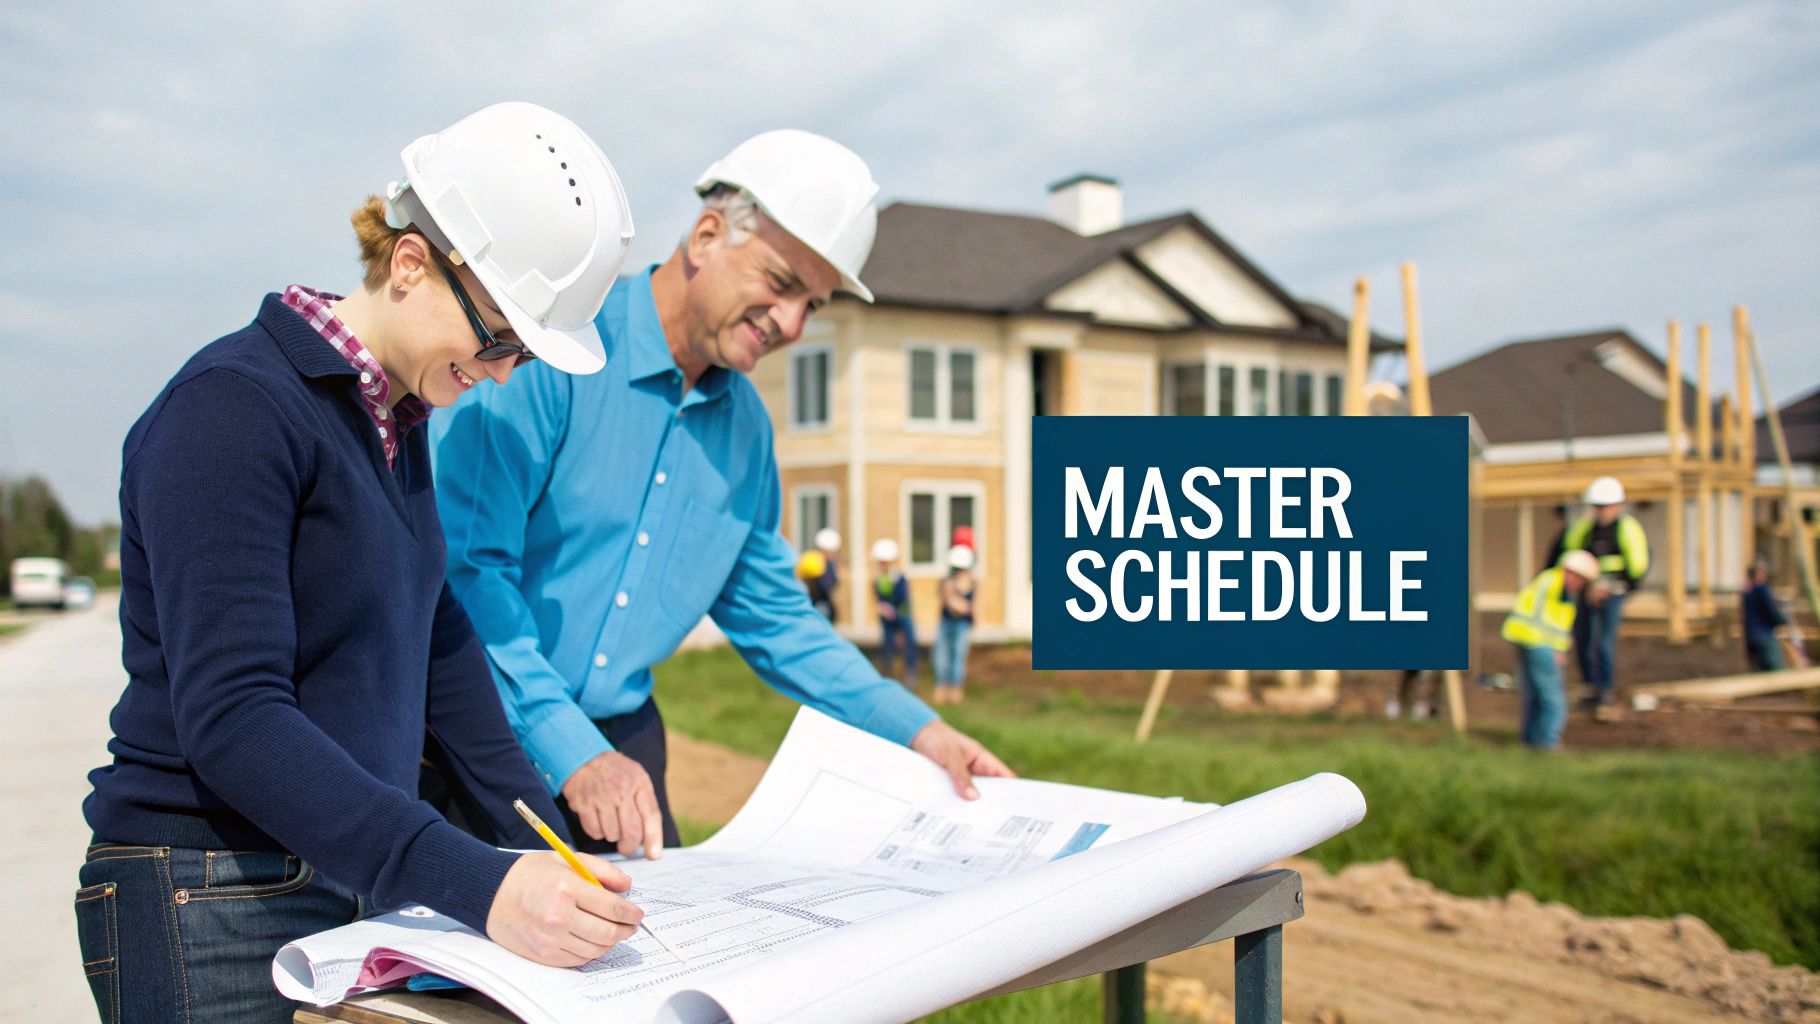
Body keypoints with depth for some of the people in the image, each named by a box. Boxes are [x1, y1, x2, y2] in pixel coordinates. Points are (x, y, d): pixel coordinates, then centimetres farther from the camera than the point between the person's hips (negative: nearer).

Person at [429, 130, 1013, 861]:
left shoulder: (745, 423, 7)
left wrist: (916, 730, 5)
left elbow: (769, 614, 14)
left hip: (620, 739, 6)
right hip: (484, 735, -6)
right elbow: (465, 565, -20)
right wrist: (569, 751, -25)